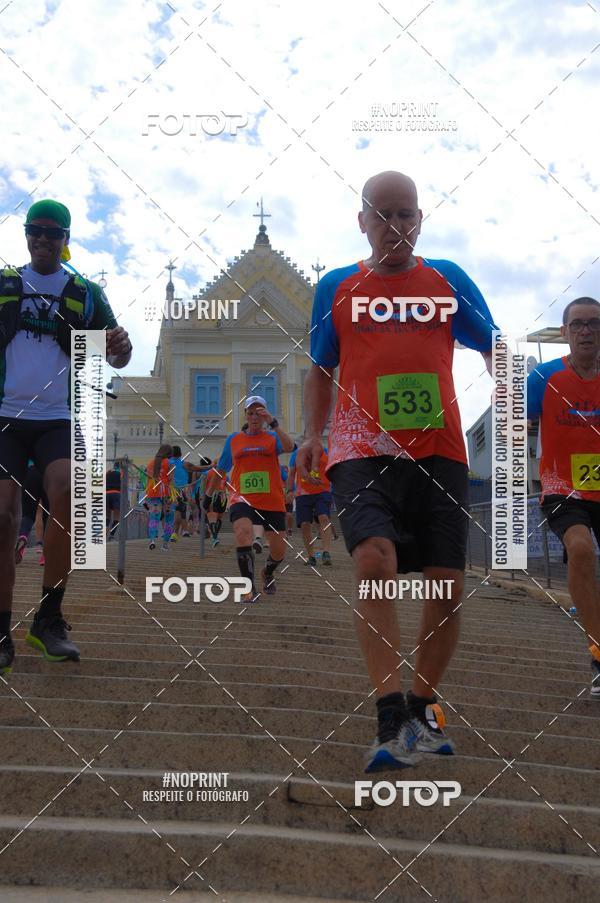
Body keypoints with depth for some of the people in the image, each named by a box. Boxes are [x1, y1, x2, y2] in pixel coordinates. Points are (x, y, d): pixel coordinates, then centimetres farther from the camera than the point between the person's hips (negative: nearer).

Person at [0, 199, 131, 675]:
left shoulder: (86, 293, 10)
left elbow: (116, 358, 8)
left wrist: (121, 347, -15)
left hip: (60, 419, -1)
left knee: (66, 495, -24)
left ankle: (49, 619, -11)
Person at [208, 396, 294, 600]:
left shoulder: (273, 437, 7)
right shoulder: (233, 440, 12)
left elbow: (289, 447, -17)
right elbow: (221, 470, 24)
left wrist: (273, 423, -24)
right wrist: (208, 493, 30)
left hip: (272, 501, 0)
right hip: (242, 499, 0)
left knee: (278, 550, 5)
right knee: (243, 533, -30)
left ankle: (267, 574, 42)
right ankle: (250, 588, -22)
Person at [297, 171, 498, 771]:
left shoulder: (448, 280, 12)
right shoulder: (337, 288, 12)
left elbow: (492, 348, 15)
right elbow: (321, 370, 19)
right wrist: (312, 435, 7)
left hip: (439, 452, 2)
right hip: (362, 452, -1)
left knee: (447, 585, 0)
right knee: (374, 559, -26)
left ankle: (421, 709, 23)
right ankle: (391, 721, -25)